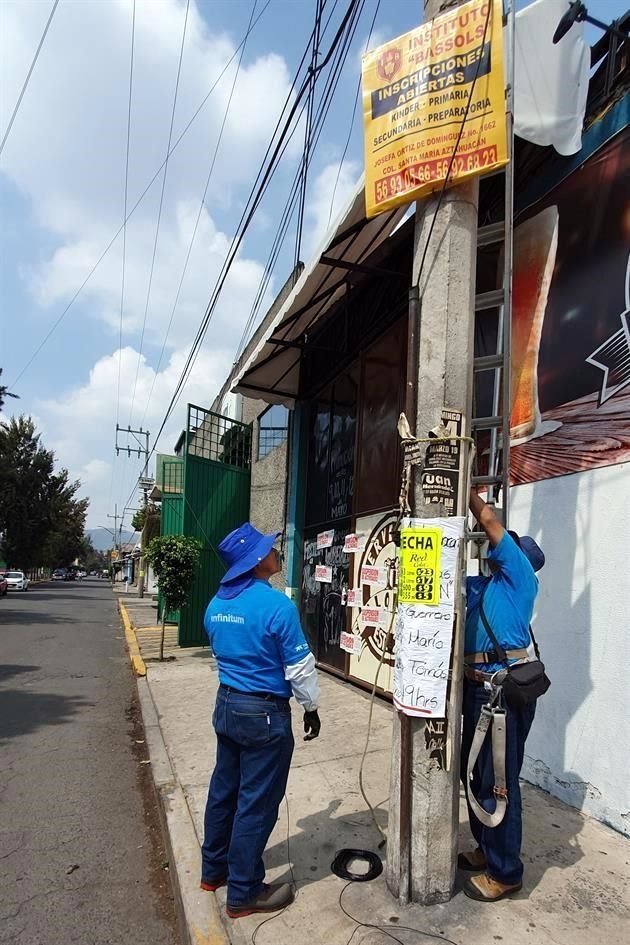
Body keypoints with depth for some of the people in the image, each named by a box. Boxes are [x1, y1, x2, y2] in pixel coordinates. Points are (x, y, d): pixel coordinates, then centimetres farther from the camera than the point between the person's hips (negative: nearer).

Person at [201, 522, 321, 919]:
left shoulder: (216, 604, 1)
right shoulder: (277, 605, -22)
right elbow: (300, 666, -15)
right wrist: (311, 708, 0)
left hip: (226, 705, 8)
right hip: (265, 713, -8)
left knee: (224, 789, 21)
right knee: (256, 802, 7)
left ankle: (214, 869, 39)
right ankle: (244, 893, 22)